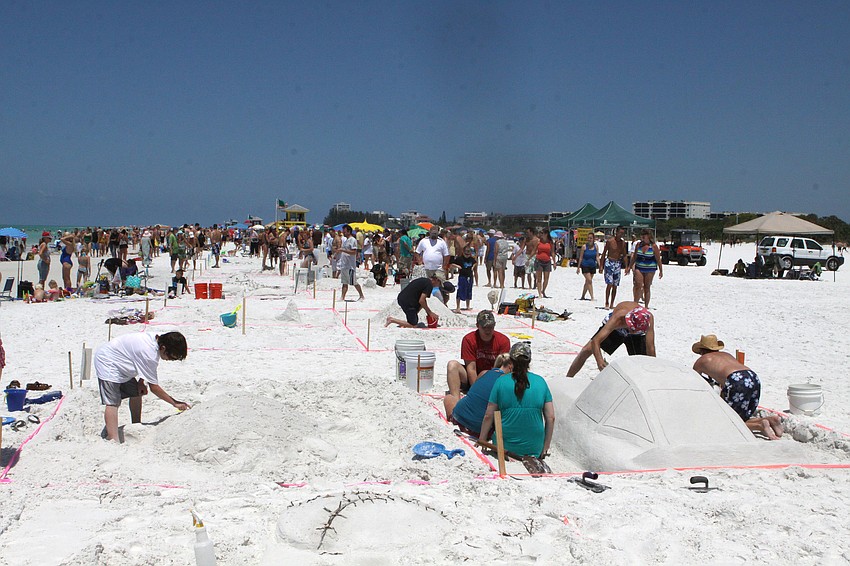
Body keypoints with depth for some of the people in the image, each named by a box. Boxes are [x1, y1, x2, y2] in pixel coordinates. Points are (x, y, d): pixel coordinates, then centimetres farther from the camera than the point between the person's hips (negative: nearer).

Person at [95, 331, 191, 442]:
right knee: (113, 402, -18)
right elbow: (154, 387, -24)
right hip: (107, 362, -10)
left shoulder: (155, 339, -9)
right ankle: (113, 440, -25)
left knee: (136, 393, 12)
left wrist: (140, 382, 3)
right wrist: (175, 403, -19)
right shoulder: (149, 354, -34)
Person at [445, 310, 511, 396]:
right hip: (472, 377, 1)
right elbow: (471, 368, -16)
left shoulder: (503, 340, -9)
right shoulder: (468, 339, -11)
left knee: (485, 374, -34)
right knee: (452, 365, -25)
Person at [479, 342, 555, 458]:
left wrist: (481, 442, 9)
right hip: (535, 449, 2)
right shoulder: (540, 382, 2)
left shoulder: (501, 381, -3)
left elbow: (488, 416, -2)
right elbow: (551, 418, 1)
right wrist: (545, 448, 9)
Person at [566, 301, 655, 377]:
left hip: (638, 335, 1)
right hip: (614, 329, -1)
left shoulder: (648, 318, -42)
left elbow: (650, 348, -38)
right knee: (587, 349, -10)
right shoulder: (618, 318, -46)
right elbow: (595, 341, -51)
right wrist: (599, 361, -67)